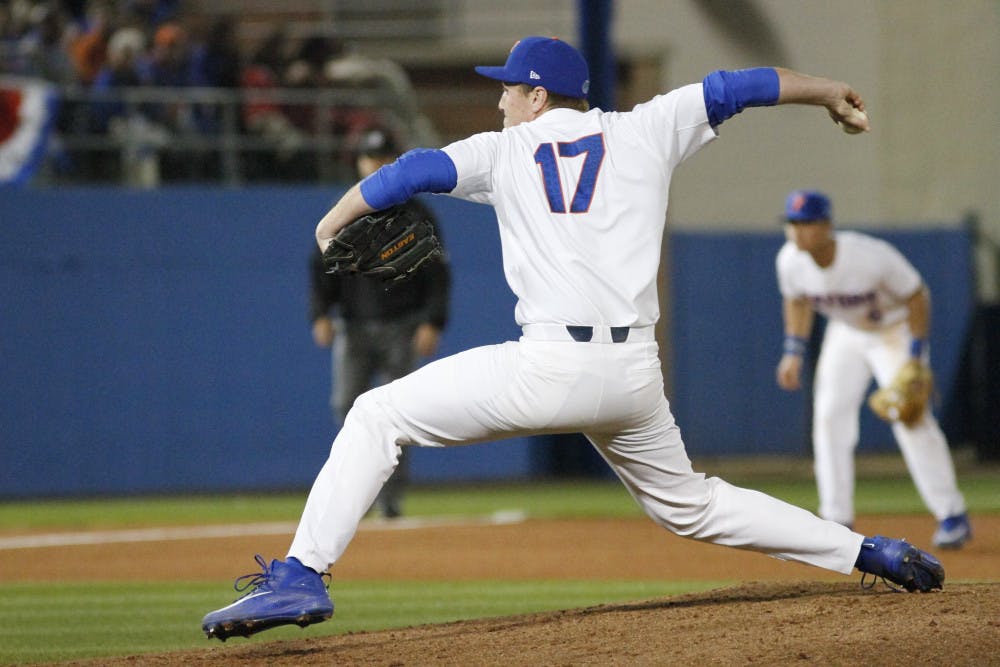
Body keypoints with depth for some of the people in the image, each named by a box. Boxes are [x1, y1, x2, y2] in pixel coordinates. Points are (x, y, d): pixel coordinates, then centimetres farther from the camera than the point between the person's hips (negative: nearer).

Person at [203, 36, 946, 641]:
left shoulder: (504, 150, 9)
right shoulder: (646, 132, 15)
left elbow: (410, 173, 8)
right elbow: (730, 89, 23)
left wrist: (333, 223, 25)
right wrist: (825, 90, 37)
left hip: (551, 367, -5)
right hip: (636, 373, 5)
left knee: (378, 416, 5)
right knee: (689, 503, 27)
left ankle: (300, 577, -9)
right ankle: (867, 551, 23)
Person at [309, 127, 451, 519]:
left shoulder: (416, 215, 5)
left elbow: (437, 274, 2)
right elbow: (320, 269, 9)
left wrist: (433, 323, -10)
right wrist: (320, 315, -6)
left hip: (402, 328, -2)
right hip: (354, 328, 2)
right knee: (348, 404, -12)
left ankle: (392, 496, -1)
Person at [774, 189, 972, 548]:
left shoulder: (871, 256, -36)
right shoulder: (790, 260, -20)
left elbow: (917, 296, -21)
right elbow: (797, 302, 4)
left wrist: (915, 358, -23)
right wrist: (793, 352, -3)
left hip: (895, 331, -5)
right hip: (845, 333, 6)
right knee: (829, 415, -5)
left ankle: (952, 515, -8)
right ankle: (837, 522, 1)